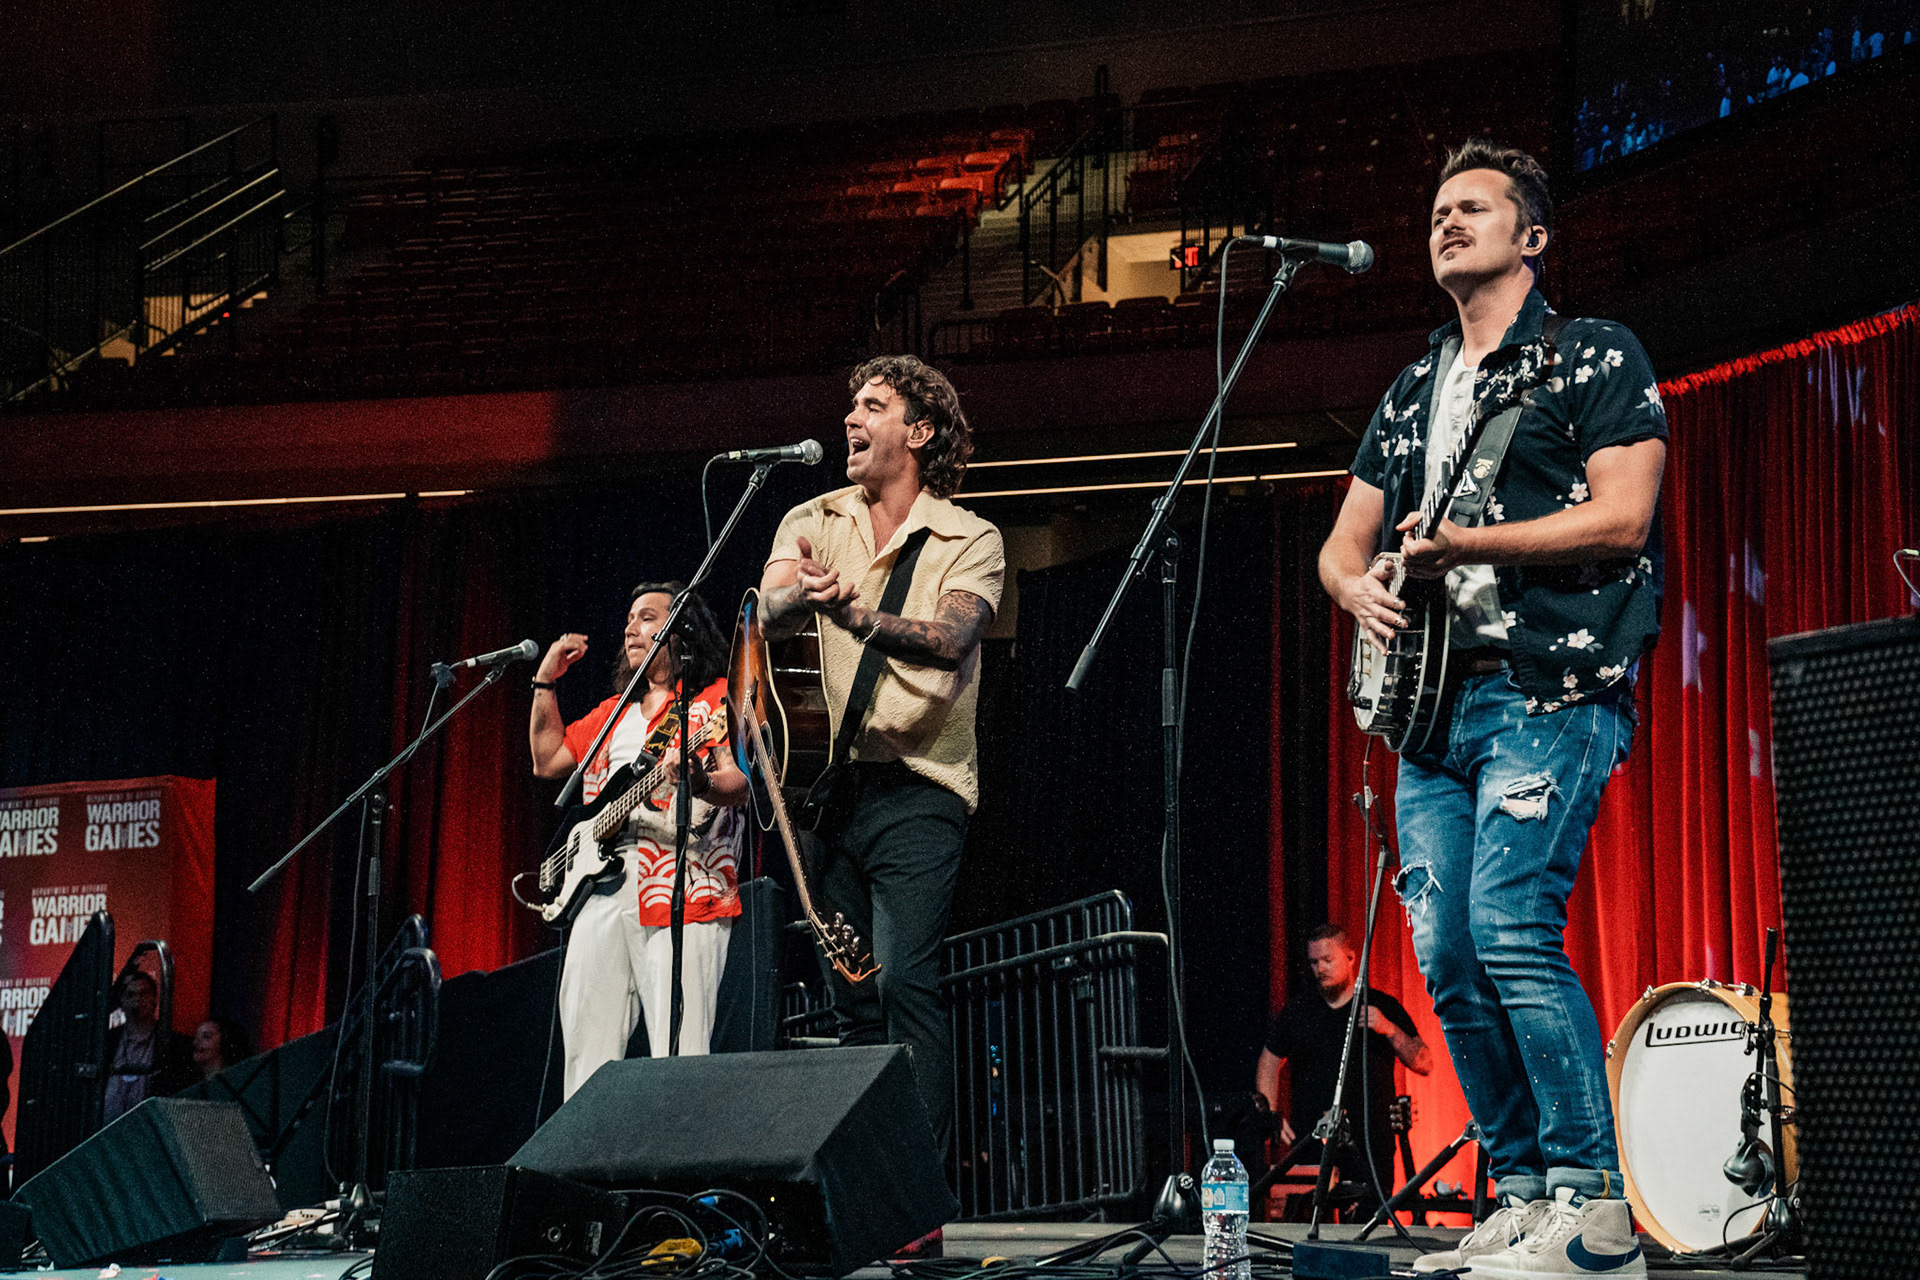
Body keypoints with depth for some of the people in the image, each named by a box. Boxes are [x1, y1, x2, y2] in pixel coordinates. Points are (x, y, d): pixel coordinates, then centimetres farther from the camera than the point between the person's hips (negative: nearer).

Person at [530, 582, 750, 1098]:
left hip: (680, 896, -7)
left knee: (678, 1057, -13)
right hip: (600, 888, 7)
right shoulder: (613, 712, 25)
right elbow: (547, 761, 28)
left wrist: (699, 781, -31)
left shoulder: (717, 698, 3)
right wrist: (545, 683, 21)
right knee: (586, 1049, 5)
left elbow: (741, 784, -9)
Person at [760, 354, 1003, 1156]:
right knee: (850, 998, 7)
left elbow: (949, 639, -18)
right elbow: (765, 617, -7)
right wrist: (800, 596, -31)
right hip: (829, 785, 4)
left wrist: (855, 615, -34)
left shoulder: (969, 541, 1)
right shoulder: (811, 523, 11)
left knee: (904, 982, -18)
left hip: (917, 789, -4)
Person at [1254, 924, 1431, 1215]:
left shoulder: (1383, 1007, 5)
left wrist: (1389, 1030, -15)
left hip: (1369, 1150, -1)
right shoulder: (1297, 1010, 10)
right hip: (1308, 1151, 1)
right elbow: (1269, 1063, 19)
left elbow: (1424, 1064, 0)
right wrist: (1272, 1115, 6)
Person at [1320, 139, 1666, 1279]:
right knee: (1446, 956, 1)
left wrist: (1460, 543, -15)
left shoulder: (1596, 357, 4)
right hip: (1438, 704, 7)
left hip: (1552, 689, -7)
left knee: (1510, 928, -20)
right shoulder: (1412, 394, 24)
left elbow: (1622, 516, -9)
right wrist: (1361, 587, 1)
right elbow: (1342, 545, 26)